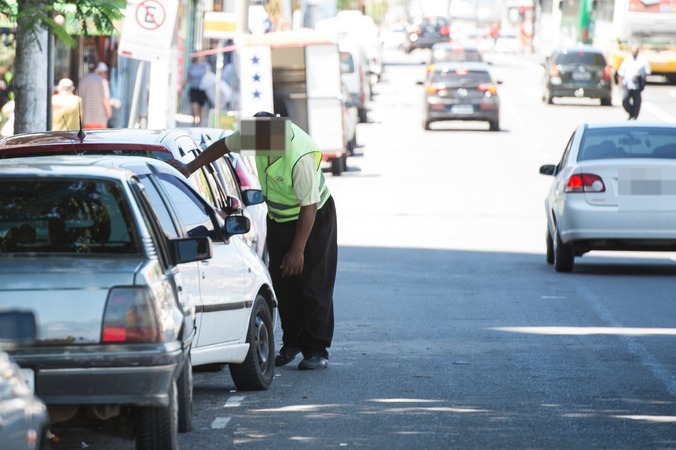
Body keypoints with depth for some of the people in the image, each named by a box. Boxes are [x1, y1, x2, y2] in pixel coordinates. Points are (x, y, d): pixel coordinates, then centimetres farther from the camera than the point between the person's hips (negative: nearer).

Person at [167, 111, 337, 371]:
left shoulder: (300, 158, -36)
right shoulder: (255, 135, -16)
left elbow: (309, 207, -30)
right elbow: (224, 145, 4)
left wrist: (298, 250, -27)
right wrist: (190, 168, 5)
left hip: (314, 219, -7)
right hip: (278, 219, 7)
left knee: (313, 286, -7)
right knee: (283, 285, 7)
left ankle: (317, 351, -3)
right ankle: (292, 344, 18)